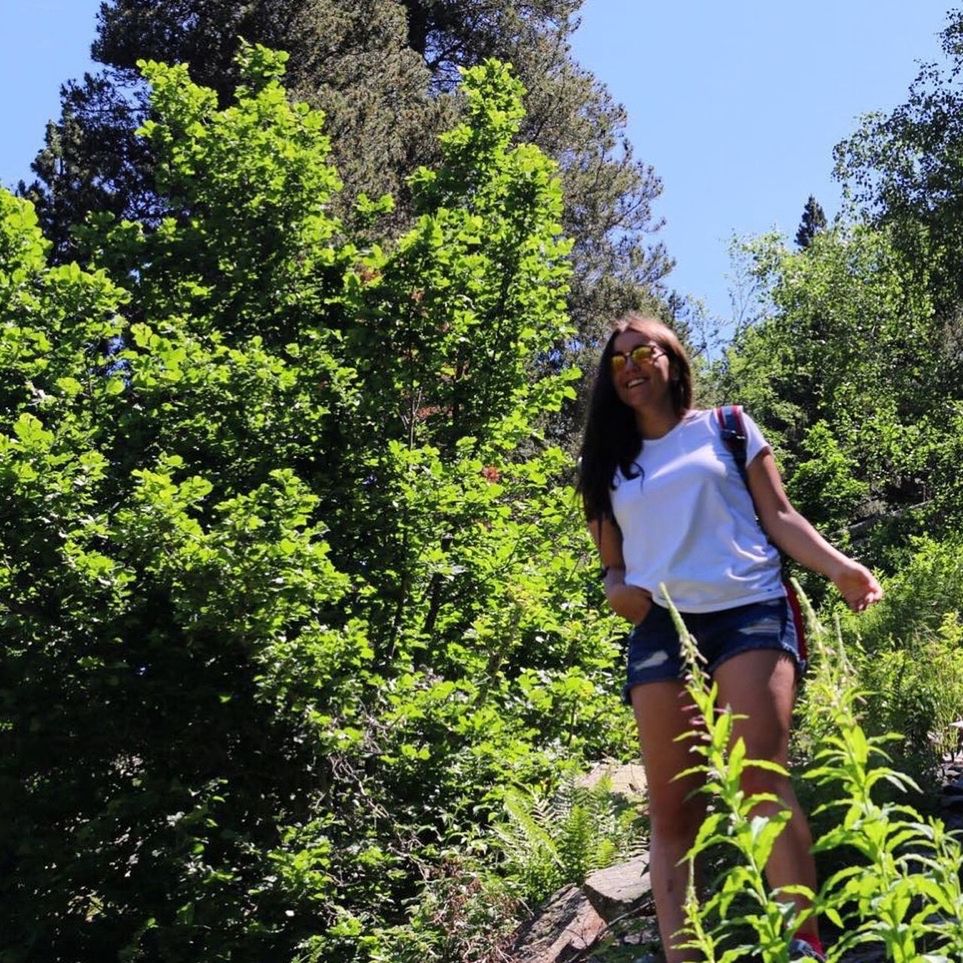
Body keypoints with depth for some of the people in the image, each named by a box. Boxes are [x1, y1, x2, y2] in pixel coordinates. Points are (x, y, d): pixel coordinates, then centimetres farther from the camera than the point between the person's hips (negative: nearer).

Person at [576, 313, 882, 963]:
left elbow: (779, 518, 9)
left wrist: (840, 567, -8)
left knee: (764, 778, -20)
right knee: (670, 806, -4)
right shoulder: (610, 464, 22)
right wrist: (617, 590, -3)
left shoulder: (726, 428, 15)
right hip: (659, 629, 3)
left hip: (748, 611, -3)